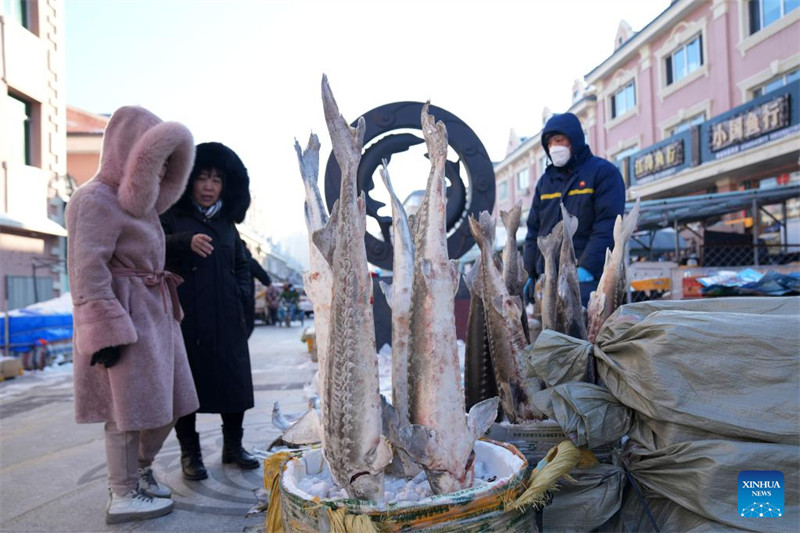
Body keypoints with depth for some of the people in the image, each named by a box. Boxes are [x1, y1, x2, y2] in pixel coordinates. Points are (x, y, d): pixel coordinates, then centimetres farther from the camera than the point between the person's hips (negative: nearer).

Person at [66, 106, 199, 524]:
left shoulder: (138, 203, 17)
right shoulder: (96, 199, -12)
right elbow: (88, 270, -18)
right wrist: (106, 331, -23)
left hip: (155, 313, 9)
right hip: (123, 316, -9)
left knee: (165, 401, 14)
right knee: (128, 406, 0)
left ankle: (140, 470, 34)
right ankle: (123, 496, 15)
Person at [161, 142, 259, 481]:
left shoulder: (226, 224, 16)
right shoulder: (171, 218, 2)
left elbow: (241, 264, 24)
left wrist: (243, 293, 8)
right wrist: (185, 242, -30)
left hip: (226, 320, 4)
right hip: (185, 318, -4)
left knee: (233, 380, 8)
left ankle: (233, 446, 24)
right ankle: (190, 453, 17)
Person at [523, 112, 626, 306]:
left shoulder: (604, 172, 0)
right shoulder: (545, 180, 18)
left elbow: (607, 228, -10)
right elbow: (533, 230, 18)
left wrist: (586, 268, -20)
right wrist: (529, 274, 9)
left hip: (585, 277, -5)